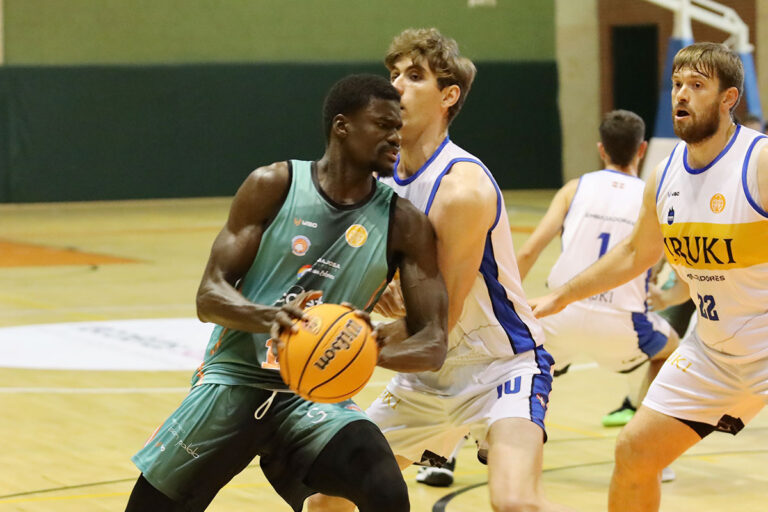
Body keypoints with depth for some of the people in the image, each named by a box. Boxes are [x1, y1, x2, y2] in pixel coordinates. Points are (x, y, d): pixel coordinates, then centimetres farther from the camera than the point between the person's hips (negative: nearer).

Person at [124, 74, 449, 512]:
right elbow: (210, 295, -8)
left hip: (317, 394, 0)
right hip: (235, 379, 0)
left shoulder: (403, 224, -1)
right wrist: (270, 318, -30)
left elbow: (432, 345, -5)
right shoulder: (274, 186, -4)